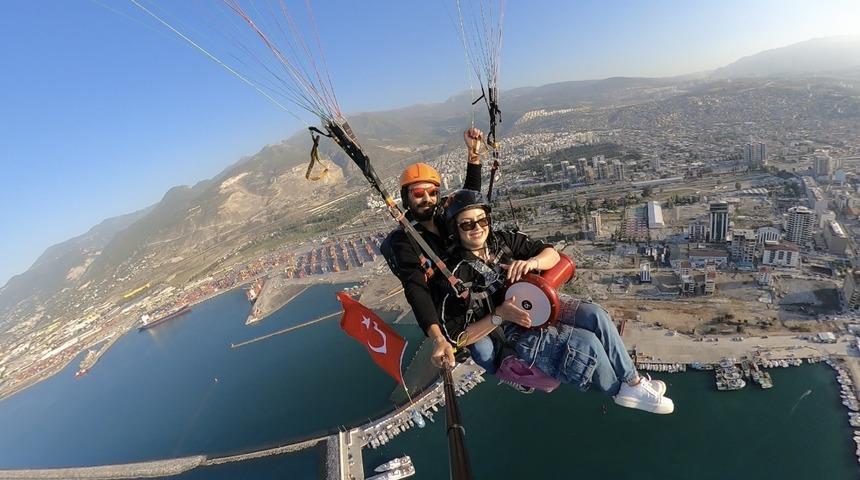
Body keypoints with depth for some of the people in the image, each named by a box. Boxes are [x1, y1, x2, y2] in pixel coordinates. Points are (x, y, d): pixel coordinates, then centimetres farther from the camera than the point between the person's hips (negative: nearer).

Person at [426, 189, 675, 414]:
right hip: (509, 339, -5)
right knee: (587, 343, -18)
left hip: (536, 305, 6)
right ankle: (622, 391, 12)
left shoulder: (502, 240, -3)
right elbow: (457, 337, -16)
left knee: (594, 315, -15)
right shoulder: (454, 276, -18)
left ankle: (634, 380, 5)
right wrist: (499, 315, -25)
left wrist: (533, 262, -19)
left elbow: (552, 253, 4)